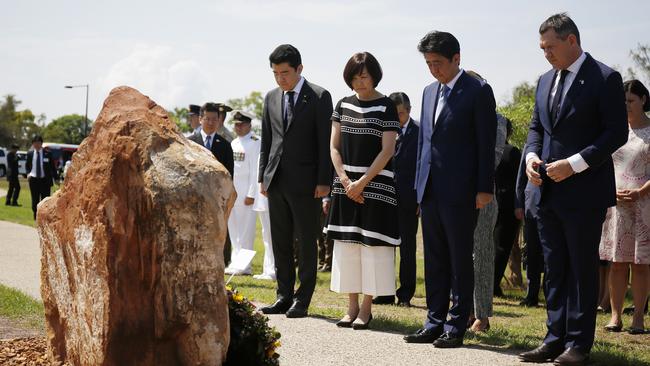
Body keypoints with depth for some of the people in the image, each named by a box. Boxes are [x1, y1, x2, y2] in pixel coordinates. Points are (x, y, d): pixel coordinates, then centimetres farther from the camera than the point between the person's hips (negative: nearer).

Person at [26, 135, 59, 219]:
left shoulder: (47, 154, -1)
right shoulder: (30, 154, 5)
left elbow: (52, 167, 4)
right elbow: (27, 166, 15)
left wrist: (56, 178, 1)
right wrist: (28, 173, -4)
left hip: (45, 180, -2)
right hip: (33, 180, 2)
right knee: (35, 200, 6)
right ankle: (36, 218, 16)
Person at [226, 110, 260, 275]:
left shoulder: (255, 143, -8)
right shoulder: (233, 143, 16)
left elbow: (256, 170, -12)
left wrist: (251, 194, -16)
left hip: (246, 191, -8)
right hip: (231, 191, 8)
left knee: (246, 230, -4)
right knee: (233, 229, 10)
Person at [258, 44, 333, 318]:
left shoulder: (319, 97, -4)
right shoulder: (271, 98, 12)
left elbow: (325, 142, -7)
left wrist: (323, 181, -12)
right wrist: (263, 176, 11)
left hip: (305, 182, -6)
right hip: (276, 180, 6)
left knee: (306, 243, 1)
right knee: (280, 243, 9)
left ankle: (302, 300, 5)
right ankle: (284, 296, 16)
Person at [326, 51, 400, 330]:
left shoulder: (386, 107, -4)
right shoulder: (343, 105, 9)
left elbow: (387, 150, -9)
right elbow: (334, 146, 7)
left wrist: (362, 182, -13)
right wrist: (345, 181, -5)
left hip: (376, 184, -4)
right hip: (346, 184, 5)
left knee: (372, 244, -4)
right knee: (346, 244, 5)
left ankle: (366, 308, 2)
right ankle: (352, 306, 12)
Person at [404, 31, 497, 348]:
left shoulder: (478, 92, -5)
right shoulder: (430, 92, 15)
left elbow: (486, 144, -8)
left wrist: (484, 189, -13)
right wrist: (420, 184, 15)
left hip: (460, 191, -7)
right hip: (430, 190, 7)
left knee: (460, 260, 1)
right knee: (434, 260, 11)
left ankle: (456, 326, 6)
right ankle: (435, 322, 18)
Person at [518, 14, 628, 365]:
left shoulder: (605, 79, -7)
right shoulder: (545, 80, 14)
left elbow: (617, 132, -12)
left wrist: (574, 164, -18)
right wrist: (532, 155, 0)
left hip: (584, 192, -7)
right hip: (549, 191, 7)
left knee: (582, 269, 0)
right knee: (554, 270, 10)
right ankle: (556, 337, 16)